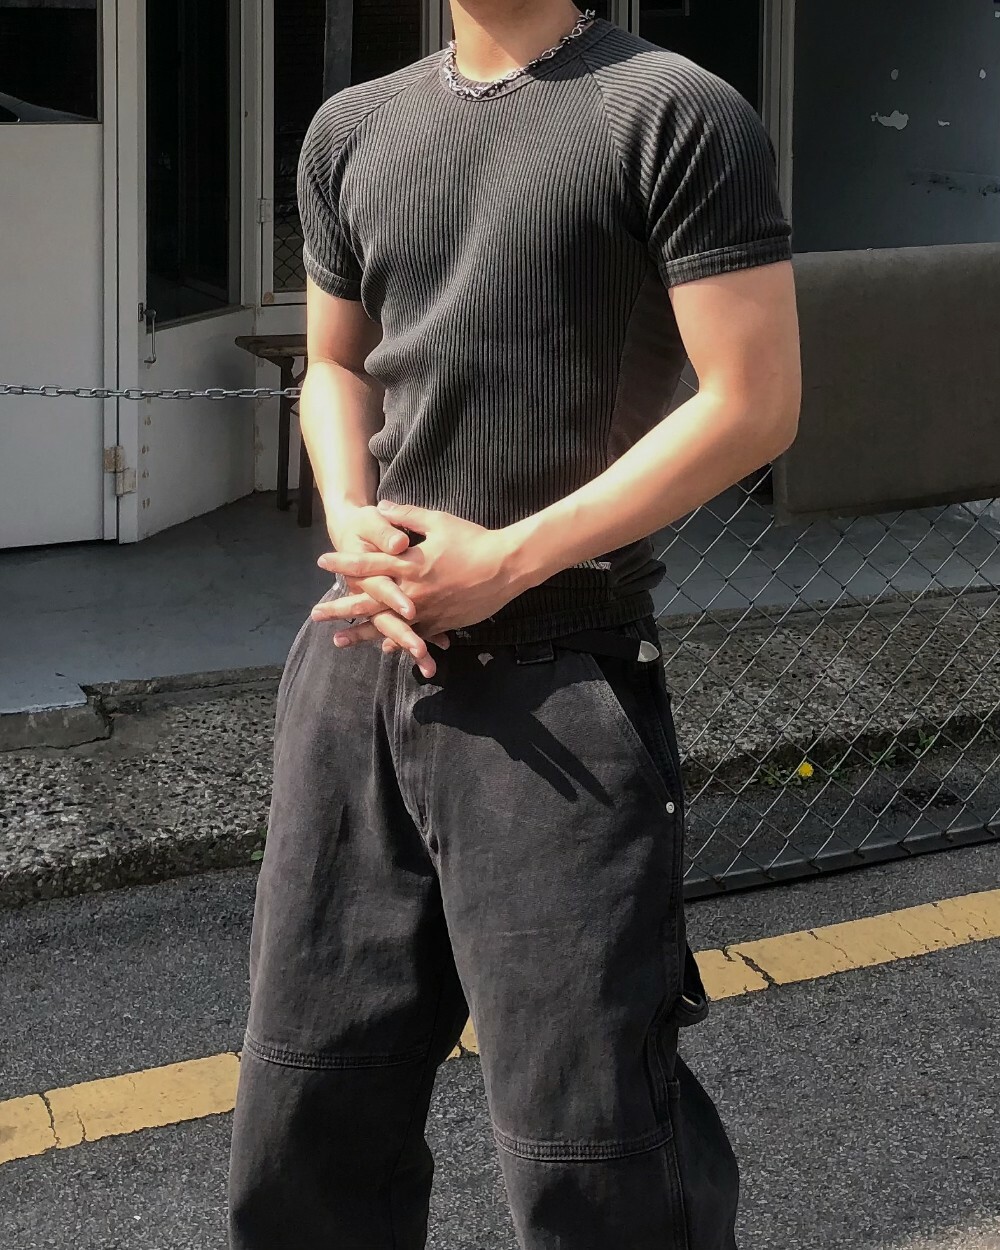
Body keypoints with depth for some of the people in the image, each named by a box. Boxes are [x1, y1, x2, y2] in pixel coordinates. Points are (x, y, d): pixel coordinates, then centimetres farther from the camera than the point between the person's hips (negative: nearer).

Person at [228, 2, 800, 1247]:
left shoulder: (674, 112, -7)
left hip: (555, 683, -6)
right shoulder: (354, 130, 12)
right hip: (358, 665, 6)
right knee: (305, 1108, 13)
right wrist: (354, 527, 0)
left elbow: (753, 402, -11)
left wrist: (508, 560, -14)